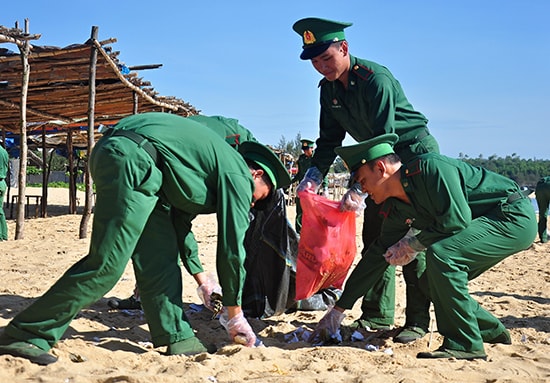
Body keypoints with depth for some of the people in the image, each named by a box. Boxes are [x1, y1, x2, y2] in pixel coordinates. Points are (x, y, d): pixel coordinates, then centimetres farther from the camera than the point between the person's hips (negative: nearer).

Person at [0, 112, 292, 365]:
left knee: (160, 258, 9)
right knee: (106, 265, -12)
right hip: (131, 159, -10)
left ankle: (177, 338, 11)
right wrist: (235, 315, 11)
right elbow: (232, 247, 2)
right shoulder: (238, 175, 4)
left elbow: (180, 221, 36)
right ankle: (27, 335, -7)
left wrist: (199, 276, 42)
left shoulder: (217, 164, 29)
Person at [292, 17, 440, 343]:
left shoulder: (376, 79, -26)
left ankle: (418, 321, -5)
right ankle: (377, 317, 11)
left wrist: (359, 189, -37)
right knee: (374, 235, 5)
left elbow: (383, 141, -31)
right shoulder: (329, 88, -1)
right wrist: (313, 176, -14)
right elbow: (330, 139, 3)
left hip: (416, 153, -8)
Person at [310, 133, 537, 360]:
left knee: (440, 254, -26)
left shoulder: (430, 167, -22)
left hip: (515, 217, -9)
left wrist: (413, 245, -13)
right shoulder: (396, 209, 4)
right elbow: (377, 256, 9)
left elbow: (456, 219, -29)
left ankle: (464, 344, -16)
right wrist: (339, 309, 10)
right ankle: (492, 332, 22)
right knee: (433, 282, 5)